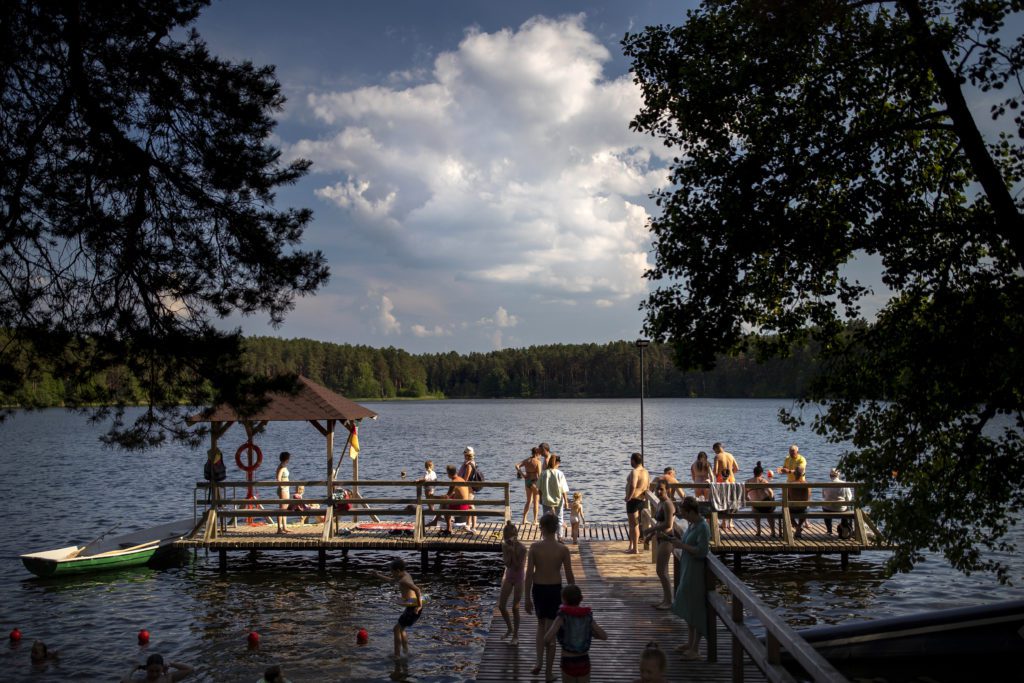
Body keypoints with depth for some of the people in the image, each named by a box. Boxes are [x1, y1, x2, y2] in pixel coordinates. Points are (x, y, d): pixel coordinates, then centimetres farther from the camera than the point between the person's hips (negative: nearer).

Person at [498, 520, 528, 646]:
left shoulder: (522, 548, -21)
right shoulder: (505, 545, -7)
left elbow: (518, 567, -23)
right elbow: (507, 564, -12)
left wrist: (513, 552, -29)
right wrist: (509, 552, -25)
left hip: (519, 578, -5)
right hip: (508, 576, 5)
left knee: (515, 608, 1)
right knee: (501, 606, 6)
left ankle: (515, 635, 17)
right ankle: (510, 628, 30)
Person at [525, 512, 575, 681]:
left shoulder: (535, 547, -10)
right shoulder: (563, 550, -10)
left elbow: (529, 574, -9)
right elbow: (569, 576, -5)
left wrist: (527, 598, 0)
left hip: (538, 589, 1)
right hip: (555, 590, -1)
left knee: (541, 624, 25)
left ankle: (539, 662, 15)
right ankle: (548, 673, 15)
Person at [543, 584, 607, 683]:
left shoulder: (562, 617, -11)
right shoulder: (587, 616, 0)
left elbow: (547, 639, -19)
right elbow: (604, 636, 3)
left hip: (568, 662, -2)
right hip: (584, 661, 3)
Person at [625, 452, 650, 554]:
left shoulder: (634, 472, -19)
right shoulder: (645, 472, 12)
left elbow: (632, 486, -29)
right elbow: (648, 486, 18)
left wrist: (628, 498, -19)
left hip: (633, 500, -10)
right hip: (641, 500, 10)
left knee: (634, 525, -5)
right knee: (633, 524, 20)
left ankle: (635, 549, -1)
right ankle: (631, 546, 28)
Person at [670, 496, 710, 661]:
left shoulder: (703, 528, -20)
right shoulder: (692, 525, 8)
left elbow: (701, 551, -27)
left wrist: (682, 545, -21)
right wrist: (678, 542, 4)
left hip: (696, 573, -10)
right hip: (687, 570, 10)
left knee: (696, 610, -2)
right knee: (689, 609, 19)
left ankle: (695, 650, 5)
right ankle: (690, 644, 31)